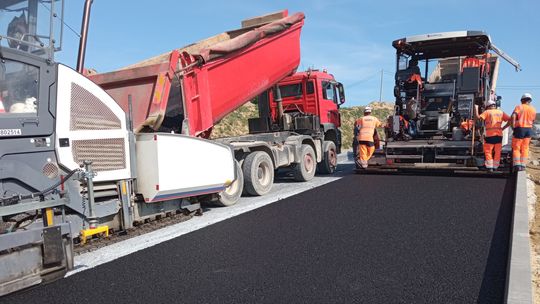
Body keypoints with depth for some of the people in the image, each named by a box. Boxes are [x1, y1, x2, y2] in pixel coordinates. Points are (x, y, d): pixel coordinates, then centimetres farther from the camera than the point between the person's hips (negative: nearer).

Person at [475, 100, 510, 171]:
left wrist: (476, 109, 1)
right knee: (497, 152, 10)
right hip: (499, 134, 4)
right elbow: (510, 119, 9)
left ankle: (490, 167, -3)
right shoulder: (501, 112, 13)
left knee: (488, 151, 3)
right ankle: (495, 167, 13)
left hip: (490, 135, -4)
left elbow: (478, 117, -12)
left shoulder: (487, 112, 0)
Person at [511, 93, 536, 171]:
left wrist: (513, 126, -14)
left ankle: (517, 165, -5)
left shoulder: (519, 107, -3)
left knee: (516, 148, 2)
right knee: (525, 148, 10)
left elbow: (513, 116, -19)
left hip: (519, 129, -4)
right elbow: (532, 121, 11)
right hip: (529, 129, 4)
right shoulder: (533, 109, 9)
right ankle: (523, 165, 9)